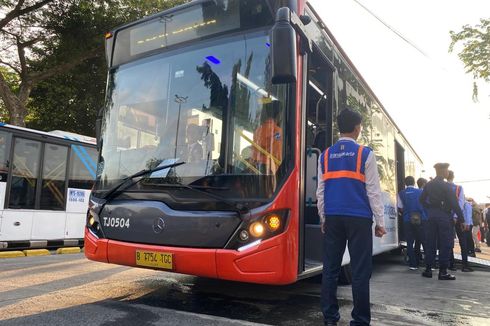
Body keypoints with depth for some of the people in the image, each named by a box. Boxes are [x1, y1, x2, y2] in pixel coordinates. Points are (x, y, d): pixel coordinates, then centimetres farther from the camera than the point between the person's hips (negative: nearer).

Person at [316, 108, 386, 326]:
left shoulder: (325, 155, 8)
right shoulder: (365, 154, -1)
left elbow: (321, 191, 9)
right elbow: (373, 191, -2)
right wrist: (380, 221, 4)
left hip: (333, 217, 4)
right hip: (359, 218, -3)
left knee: (330, 268, 7)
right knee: (360, 270, 1)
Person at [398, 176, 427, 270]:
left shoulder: (401, 194, 2)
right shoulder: (420, 192, 2)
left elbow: (401, 208, 4)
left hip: (408, 220, 0)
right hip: (421, 219, 0)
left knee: (410, 243, 6)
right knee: (425, 241, 7)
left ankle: (413, 264, 7)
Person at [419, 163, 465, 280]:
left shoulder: (428, 185, 8)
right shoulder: (446, 186, -11)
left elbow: (422, 199, 13)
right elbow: (454, 203, -14)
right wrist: (461, 219, -9)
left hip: (431, 216, 6)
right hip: (444, 216, -6)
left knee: (431, 243, 10)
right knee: (445, 244, 0)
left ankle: (428, 269, 13)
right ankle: (443, 271, 2)